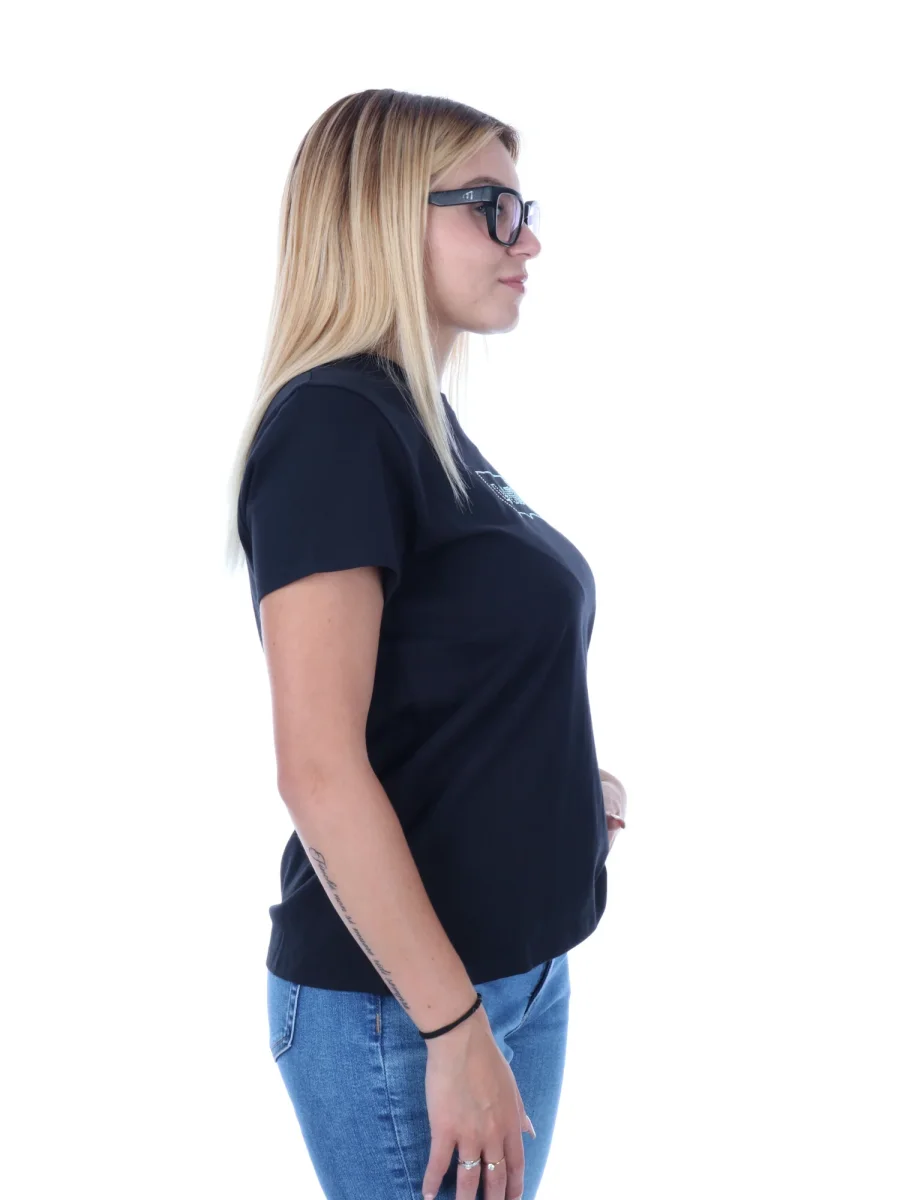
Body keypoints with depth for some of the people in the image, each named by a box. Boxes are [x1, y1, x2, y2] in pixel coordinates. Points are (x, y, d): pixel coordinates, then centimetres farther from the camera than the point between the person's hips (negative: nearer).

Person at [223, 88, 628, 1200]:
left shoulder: (429, 426, 11)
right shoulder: (333, 421, -17)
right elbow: (319, 769, -23)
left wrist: (557, 777, 4)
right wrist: (454, 1028, -22)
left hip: (523, 972, 9)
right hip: (399, 1006, -9)